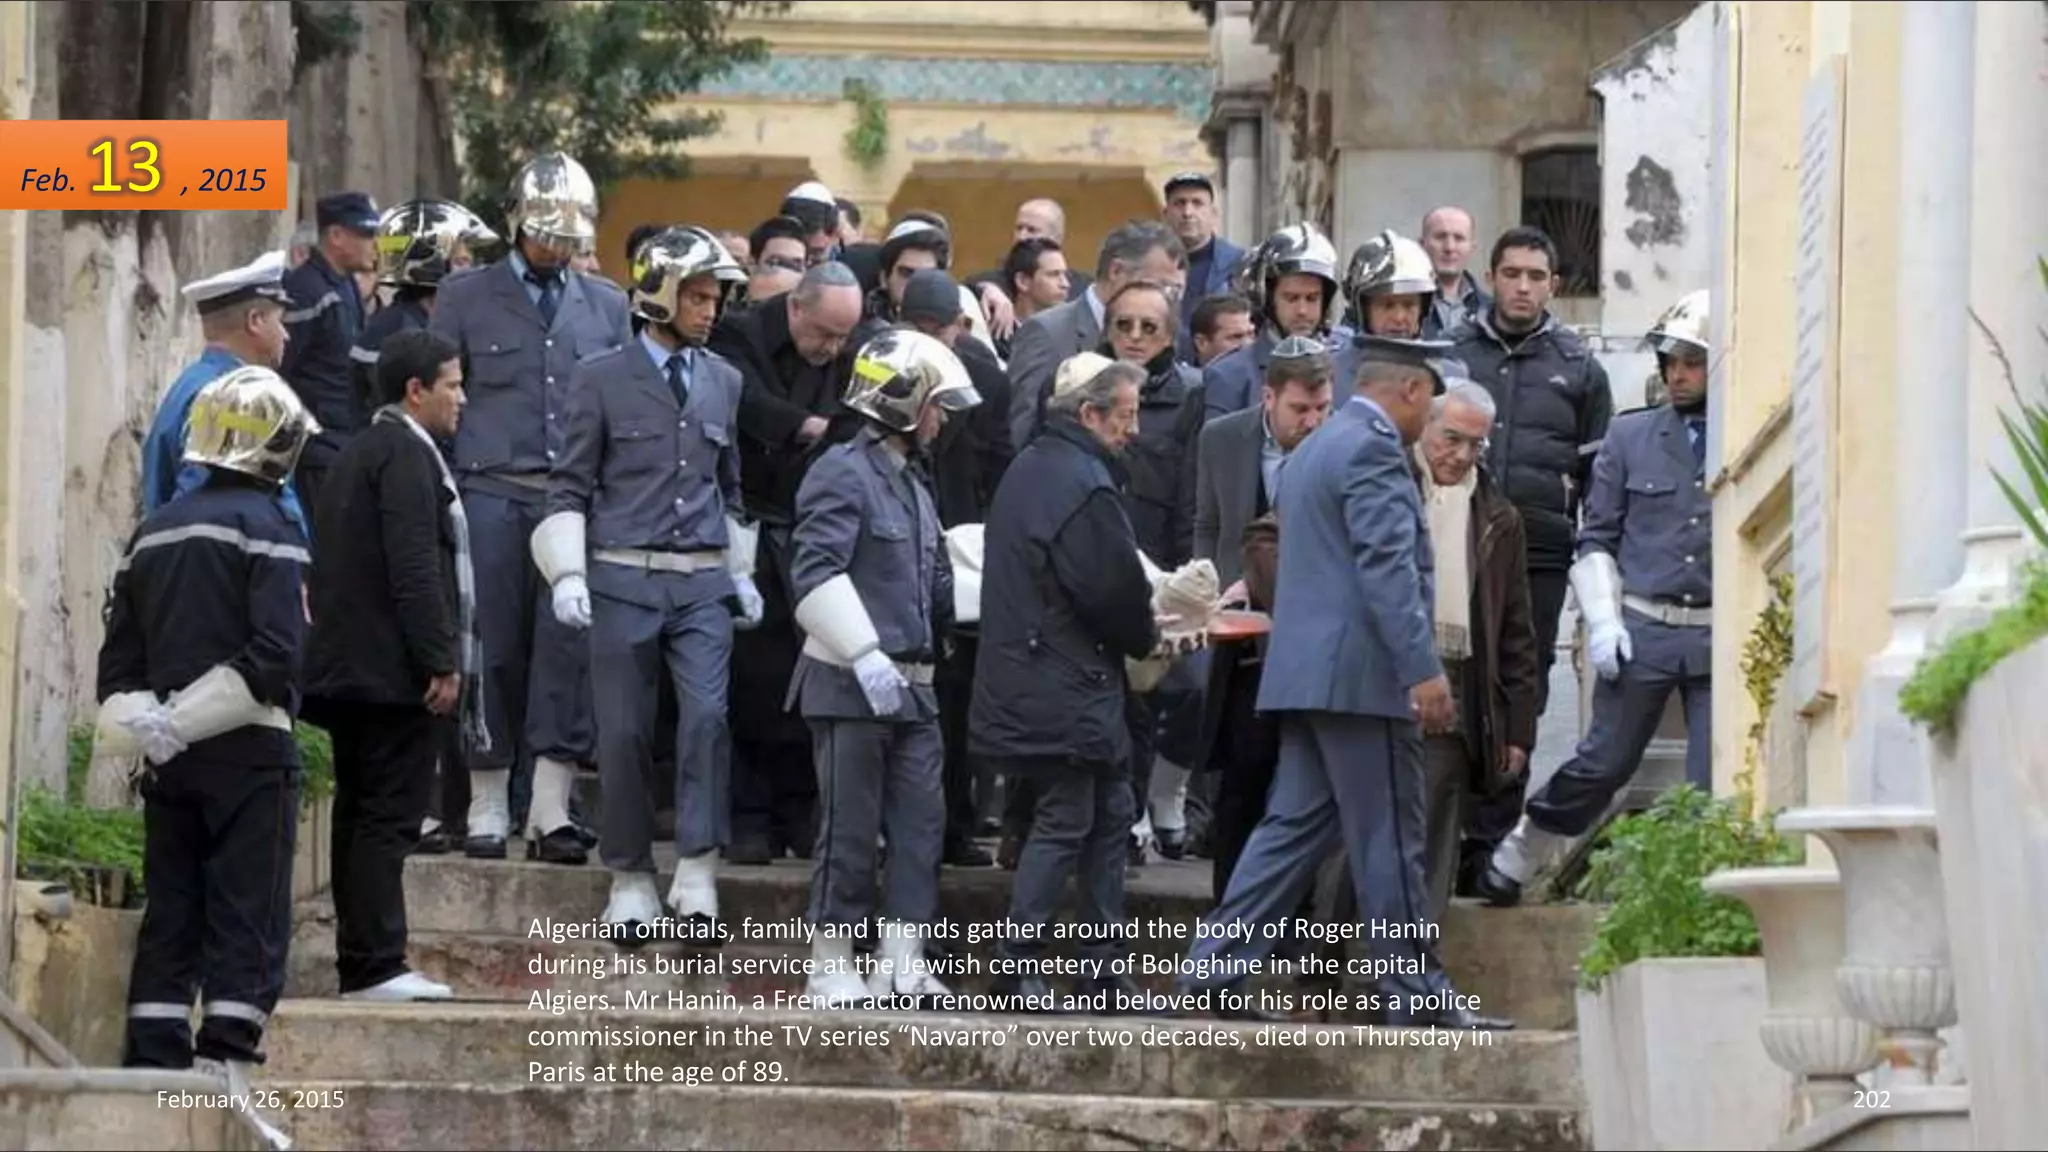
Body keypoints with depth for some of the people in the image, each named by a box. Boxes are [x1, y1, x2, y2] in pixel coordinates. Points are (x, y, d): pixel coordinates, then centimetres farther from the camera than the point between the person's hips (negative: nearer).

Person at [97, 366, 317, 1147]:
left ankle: (152, 1077, 7)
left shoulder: (153, 534, 15)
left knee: (168, 921, 10)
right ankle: (224, 1076, -11)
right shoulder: (266, 528, -8)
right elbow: (275, 656, -18)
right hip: (247, 754, -6)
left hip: (169, 759, 6)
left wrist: (143, 725, 3)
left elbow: (118, 659, 12)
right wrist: (183, 723, -14)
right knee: (247, 922, -4)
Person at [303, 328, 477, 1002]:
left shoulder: (359, 453, 19)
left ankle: (361, 962, 12)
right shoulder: (406, 453, -12)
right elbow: (415, 567, -19)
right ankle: (374, 965, -12)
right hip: (393, 670, -10)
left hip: (349, 668, 10)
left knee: (362, 818, 10)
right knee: (388, 818, -10)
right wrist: (441, 662, -18)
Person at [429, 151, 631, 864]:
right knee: (494, 650, -1)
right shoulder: (467, 297, 7)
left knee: (569, 648, -6)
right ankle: (487, 811, 6)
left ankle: (551, 812, -4)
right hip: (492, 495, -2)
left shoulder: (607, 305, 15)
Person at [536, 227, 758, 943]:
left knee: (707, 717, -13)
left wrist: (742, 571, 19)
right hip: (623, 579, -2)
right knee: (625, 732, 1)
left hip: (703, 583, 2)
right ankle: (631, 884, 12)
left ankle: (696, 881, -12)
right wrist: (567, 574, -6)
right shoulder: (603, 379, 1)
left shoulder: (724, 382, 12)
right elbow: (571, 486, 2)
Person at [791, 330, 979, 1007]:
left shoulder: (911, 482, 20)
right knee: (851, 827, -4)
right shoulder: (844, 473, -9)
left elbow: (938, 581, 25)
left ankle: (901, 964, 4)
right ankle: (831, 967, 3)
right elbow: (816, 574, -20)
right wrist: (865, 656, -24)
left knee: (921, 822, 3)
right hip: (850, 685, -9)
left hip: (909, 684, 9)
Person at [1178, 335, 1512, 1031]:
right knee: (1389, 841, -5)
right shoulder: (1373, 450, -11)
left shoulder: (1316, 449, 21)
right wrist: (1423, 670, -23)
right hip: (1361, 673, -10)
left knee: (1294, 829, 9)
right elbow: (1388, 568, -20)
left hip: (1307, 674, 10)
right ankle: (1416, 994, -1)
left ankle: (1216, 968, 3)